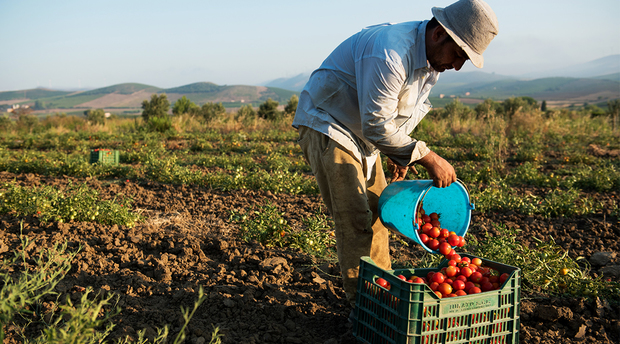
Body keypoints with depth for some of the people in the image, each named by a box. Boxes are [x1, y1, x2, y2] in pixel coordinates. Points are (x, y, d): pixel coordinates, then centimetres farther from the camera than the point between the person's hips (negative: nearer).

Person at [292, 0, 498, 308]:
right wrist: (428, 158, -28)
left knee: (376, 212, 10)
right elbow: (377, 125, -31)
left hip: (362, 134, 9)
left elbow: (410, 108, 15)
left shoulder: (433, 60, 0)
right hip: (326, 126, -9)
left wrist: (400, 153, 6)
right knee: (354, 221, -12)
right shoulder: (390, 53, -31)